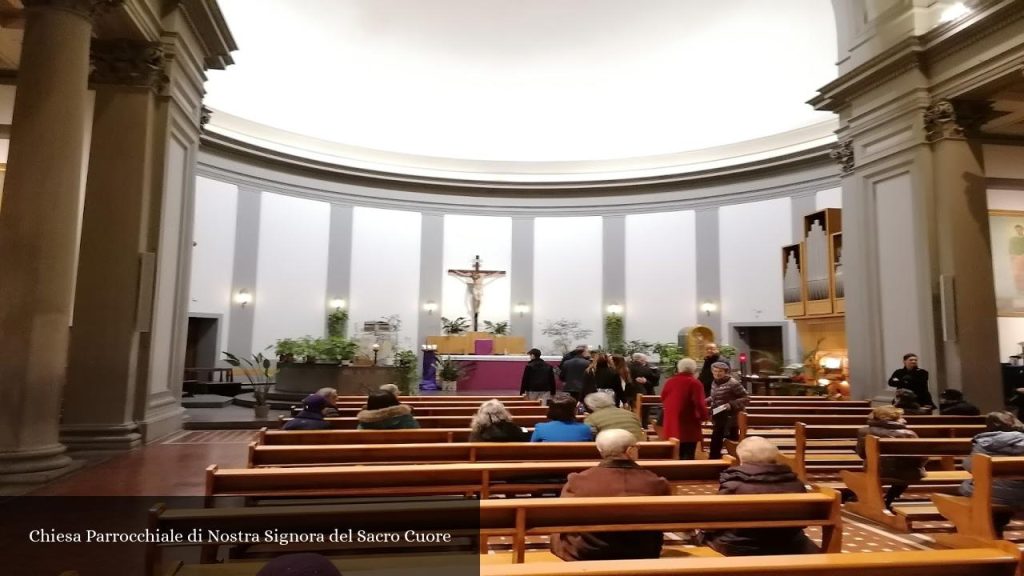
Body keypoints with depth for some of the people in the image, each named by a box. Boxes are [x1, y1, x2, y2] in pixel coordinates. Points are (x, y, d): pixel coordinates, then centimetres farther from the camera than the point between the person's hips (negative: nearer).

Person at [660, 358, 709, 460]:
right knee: (688, 457, 2)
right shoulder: (695, 383, -13)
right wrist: (704, 416, -1)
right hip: (688, 428, -5)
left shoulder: (669, 381, 5)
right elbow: (699, 404, -18)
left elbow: (663, 400, 16)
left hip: (671, 426, 6)